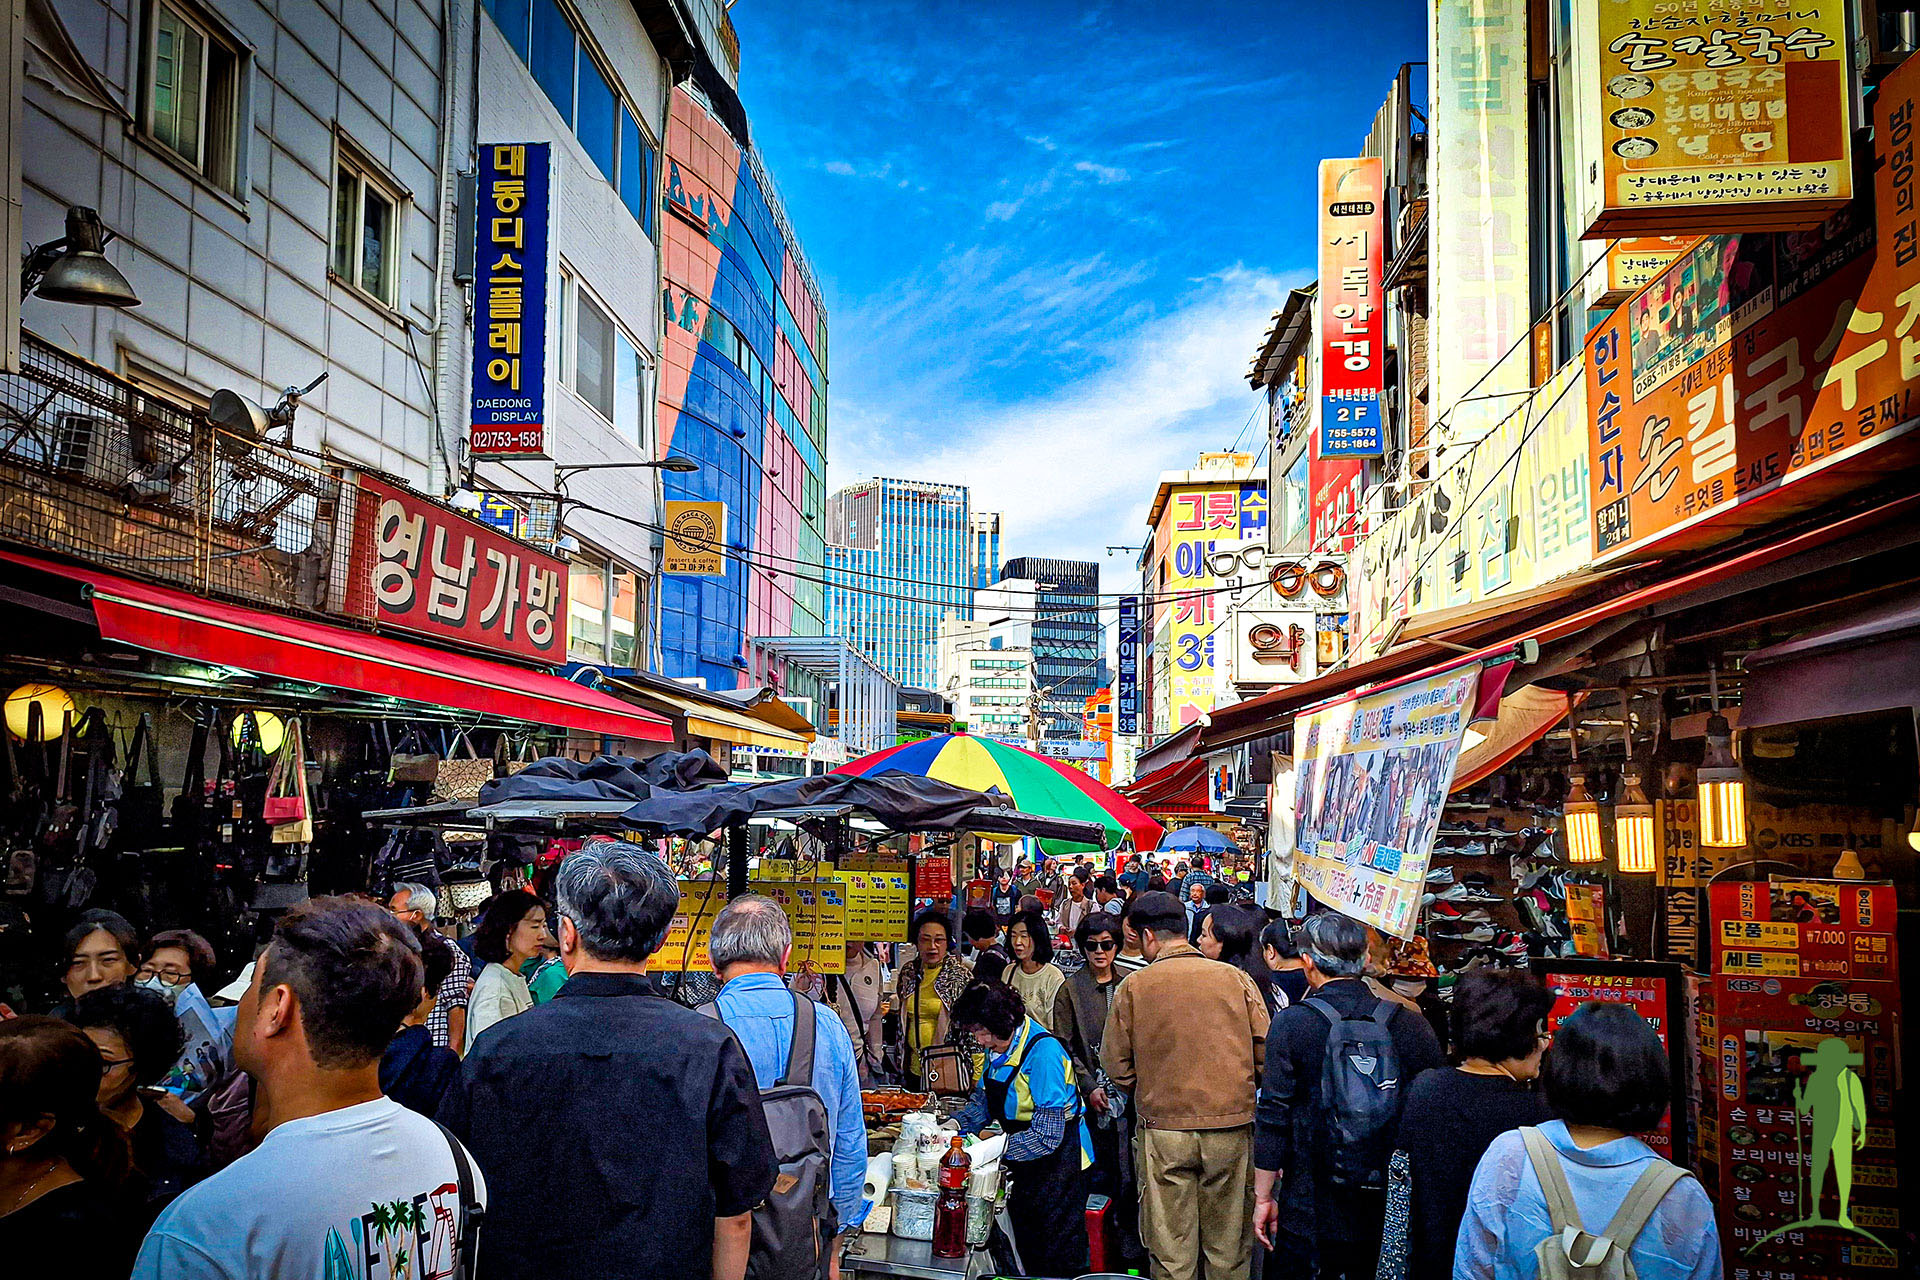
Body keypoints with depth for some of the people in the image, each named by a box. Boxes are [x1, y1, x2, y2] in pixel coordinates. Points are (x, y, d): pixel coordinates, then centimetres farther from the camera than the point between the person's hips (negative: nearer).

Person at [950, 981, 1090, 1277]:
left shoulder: (1043, 1052, -29)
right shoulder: (997, 1048, -2)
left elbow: (1048, 1135, -30)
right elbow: (983, 1100, 9)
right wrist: (955, 1125, -9)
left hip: (1058, 1166, -8)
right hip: (1022, 1166, 8)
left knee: (1059, 1259, 5)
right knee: (1027, 1254, 19)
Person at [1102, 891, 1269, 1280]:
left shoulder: (1133, 988, -4)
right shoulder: (1236, 978, -1)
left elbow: (1117, 1066, 0)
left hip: (1165, 1130, -1)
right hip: (1232, 1127, 1)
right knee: (1228, 1246, 13)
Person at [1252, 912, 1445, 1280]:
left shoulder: (1291, 1023, -11)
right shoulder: (1411, 1025, -3)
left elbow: (1273, 1118, -10)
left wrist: (1263, 1197, 0)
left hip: (1313, 1213, -3)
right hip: (1394, 1214, 3)